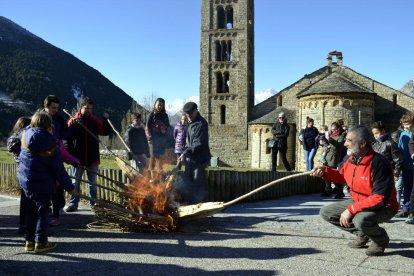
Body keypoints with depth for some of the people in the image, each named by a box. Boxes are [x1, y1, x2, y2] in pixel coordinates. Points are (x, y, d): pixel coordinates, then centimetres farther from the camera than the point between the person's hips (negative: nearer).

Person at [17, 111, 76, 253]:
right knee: (42, 212, 8)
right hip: (42, 184, -6)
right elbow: (59, 170, -15)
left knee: (30, 212, 18)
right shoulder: (51, 146, -19)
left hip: (25, 181, 6)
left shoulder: (25, 135, -7)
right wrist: (69, 187, -5)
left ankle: (29, 241, 26)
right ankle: (40, 243, 13)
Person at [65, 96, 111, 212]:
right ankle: (73, 204, 16)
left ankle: (93, 204, 23)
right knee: (75, 182, 8)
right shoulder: (73, 122, -3)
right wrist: (70, 156, -12)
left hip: (93, 159, 2)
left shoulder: (95, 121, 4)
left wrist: (105, 120, -10)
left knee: (92, 183, 13)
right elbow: (68, 140, -5)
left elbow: (105, 132, 3)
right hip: (78, 159, -2)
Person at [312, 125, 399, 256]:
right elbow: (342, 175, 16)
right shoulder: (351, 159, -5)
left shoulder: (378, 163, -29)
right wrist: (325, 171, -4)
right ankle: (363, 234, 16)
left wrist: (351, 210, -30)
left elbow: (379, 199, -31)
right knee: (326, 212, 4)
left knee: (361, 219, -39)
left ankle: (381, 240, -2)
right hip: (357, 202, 8)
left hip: (383, 207, -8)